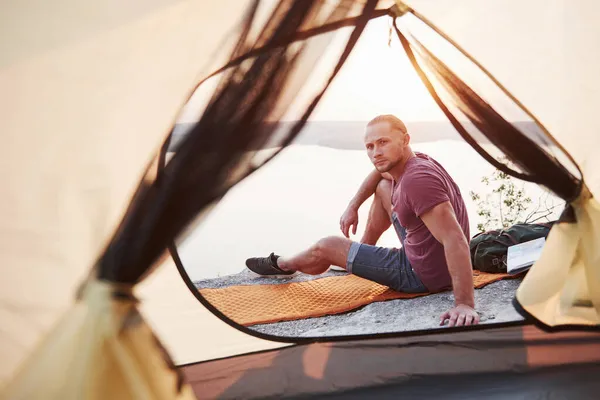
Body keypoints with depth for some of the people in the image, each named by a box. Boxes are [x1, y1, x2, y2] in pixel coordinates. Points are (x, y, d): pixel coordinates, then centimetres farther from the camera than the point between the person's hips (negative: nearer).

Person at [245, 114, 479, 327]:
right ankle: (360, 253, 33)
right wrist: (353, 207, 15)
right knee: (383, 186, 20)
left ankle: (280, 265, 38)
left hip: (422, 274, -9)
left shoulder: (417, 179, -31)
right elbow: (380, 170, 23)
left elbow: (456, 239, -38)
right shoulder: (414, 161, -1)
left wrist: (465, 304, -41)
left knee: (325, 248, 5)